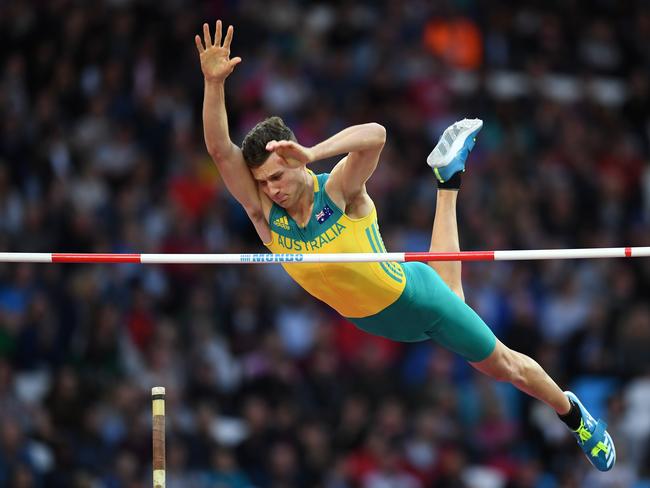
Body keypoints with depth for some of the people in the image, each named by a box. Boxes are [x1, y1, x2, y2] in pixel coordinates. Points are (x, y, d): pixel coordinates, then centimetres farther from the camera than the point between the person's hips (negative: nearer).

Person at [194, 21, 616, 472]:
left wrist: (311, 154, -69)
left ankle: (572, 411, 41)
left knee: (503, 366, 11)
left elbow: (375, 135, -54)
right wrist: (214, 82, -51)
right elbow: (220, 149, -36)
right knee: (449, 296, 38)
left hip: (412, 296, -6)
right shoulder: (265, 212, -23)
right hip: (372, 321, 6)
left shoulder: (339, 192, -33)